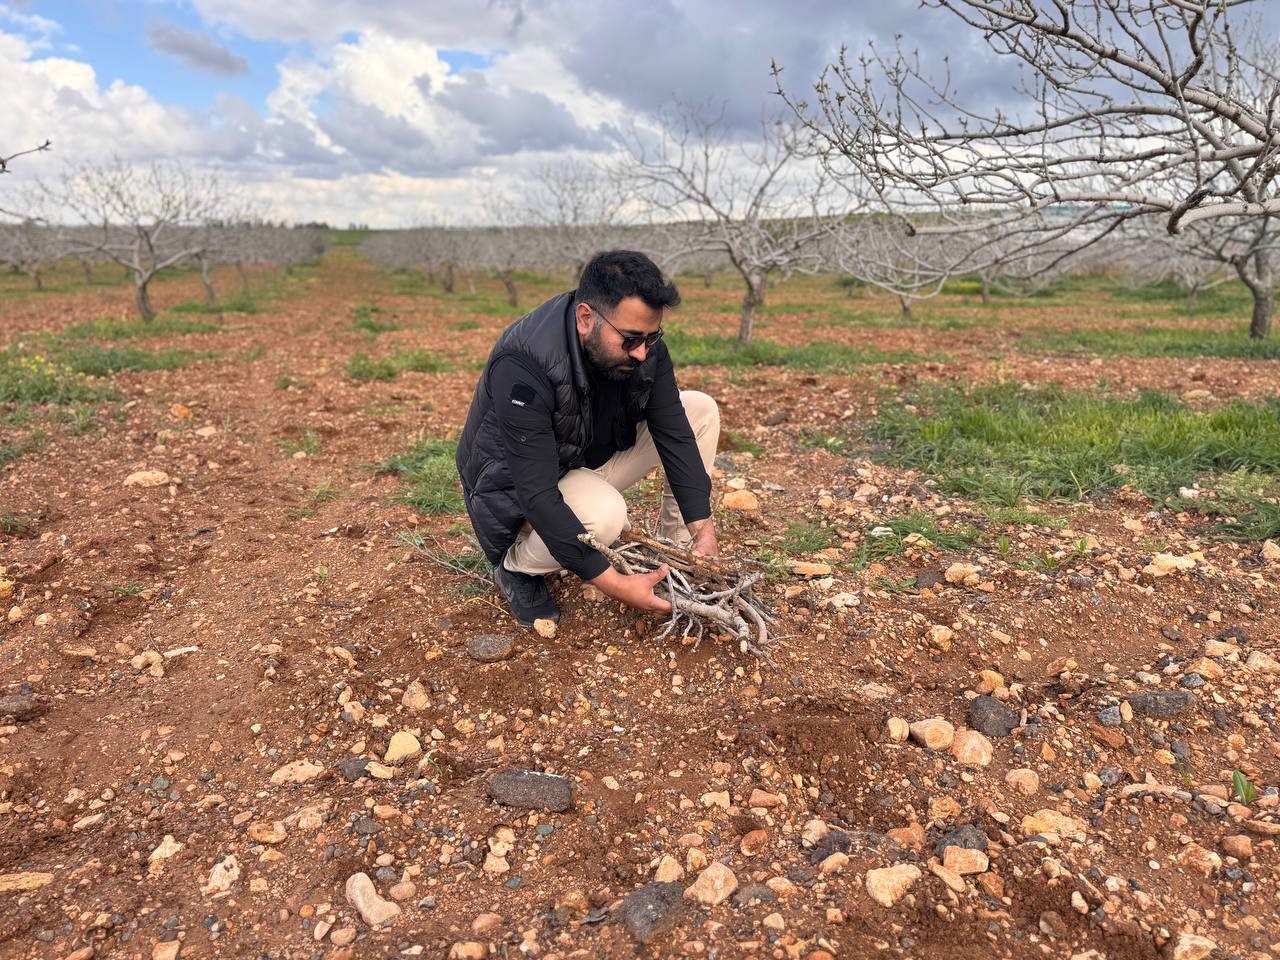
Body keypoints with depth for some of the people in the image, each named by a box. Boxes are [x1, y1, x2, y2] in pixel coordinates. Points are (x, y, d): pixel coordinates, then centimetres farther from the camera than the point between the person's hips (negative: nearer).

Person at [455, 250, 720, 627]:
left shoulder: (641, 344, -16)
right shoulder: (523, 365, -35)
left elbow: (675, 436, -10)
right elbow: (537, 493, -36)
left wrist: (703, 530, -19)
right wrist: (614, 584, -37)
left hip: (594, 455, 7)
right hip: (514, 487, -6)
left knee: (700, 410, -5)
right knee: (604, 514, -38)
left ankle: (678, 553, 5)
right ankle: (516, 566, -6)